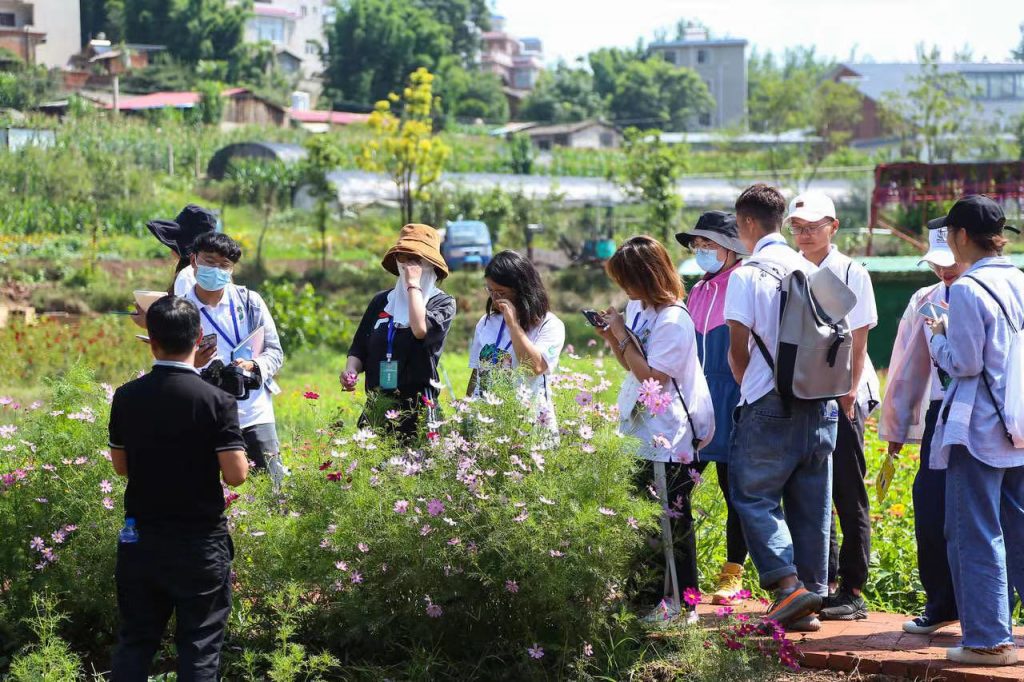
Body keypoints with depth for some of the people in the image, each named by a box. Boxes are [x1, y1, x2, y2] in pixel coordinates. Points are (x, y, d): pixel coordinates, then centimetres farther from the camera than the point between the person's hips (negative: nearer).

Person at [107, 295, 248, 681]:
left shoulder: (126, 398, -3)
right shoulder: (216, 402, -15)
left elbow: (121, 465, 7)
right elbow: (235, 475, -18)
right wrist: (235, 447, 3)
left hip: (140, 540, 4)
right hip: (200, 544, -3)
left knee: (135, 640, 14)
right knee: (199, 648, 6)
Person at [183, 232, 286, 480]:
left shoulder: (250, 302, 5)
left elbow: (275, 352, 9)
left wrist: (253, 365, -13)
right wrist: (191, 364, -19)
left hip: (254, 414, 1)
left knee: (273, 484, -1)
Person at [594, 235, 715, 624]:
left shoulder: (673, 320, -17)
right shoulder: (638, 310, 10)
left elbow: (651, 375, -21)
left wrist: (623, 335, -14)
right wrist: (611, 338, 5)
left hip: (667, 441, -9)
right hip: (640, 433, 9)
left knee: (672, 524, -2)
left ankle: (681, 605, 5)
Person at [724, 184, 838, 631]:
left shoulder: (746, 275, -8)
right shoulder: (810, 271, 9)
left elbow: (738, 347, -8)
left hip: (769, 406, -6)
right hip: (817, 402, 6)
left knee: (754, 494, 3)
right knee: (811, 504, 9)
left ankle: (788, 585, -13)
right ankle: (811, 599, 12)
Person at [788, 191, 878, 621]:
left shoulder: (851, 273, -2)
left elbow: (858, 339, -5)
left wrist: (848, 392, -12)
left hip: (843, 396, -5)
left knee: (848, 496, -2)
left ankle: (852, 591, 1)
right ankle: (825, 583, 16)